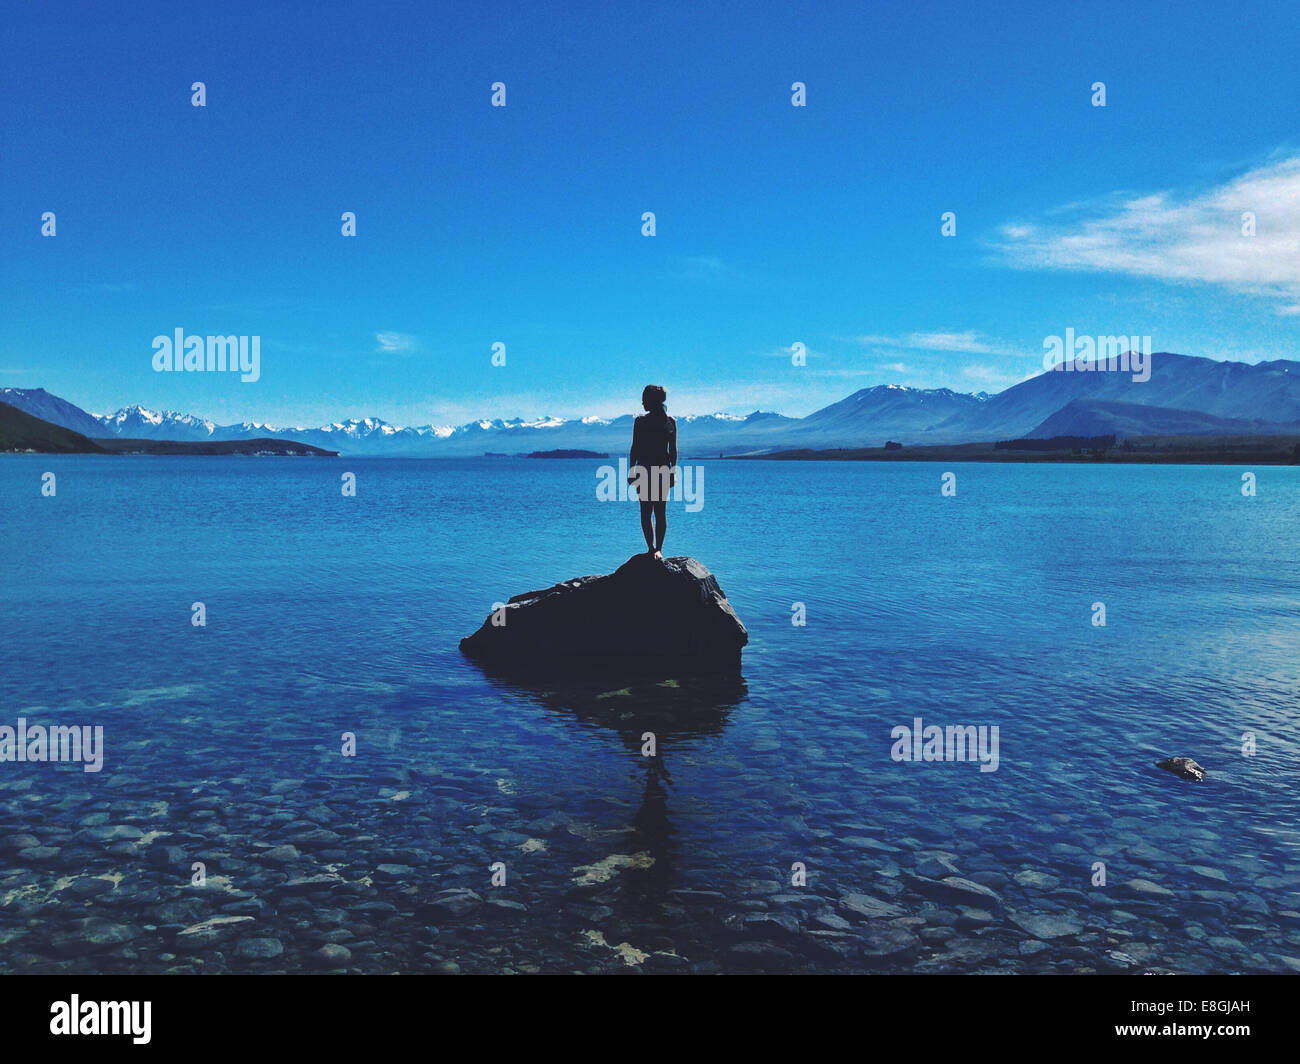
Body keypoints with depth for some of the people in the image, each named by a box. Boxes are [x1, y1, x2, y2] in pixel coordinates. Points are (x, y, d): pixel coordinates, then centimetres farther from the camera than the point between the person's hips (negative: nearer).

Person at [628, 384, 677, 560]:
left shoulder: (640, 421, -6)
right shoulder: (671, 421, 2)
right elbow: (673, 451, 5)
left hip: (644, 470, -2)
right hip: (664, 470, 2)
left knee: (645, 511, 2)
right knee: (661, 511, 3)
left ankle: (651, 548, 3)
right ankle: (658, 549, 3)